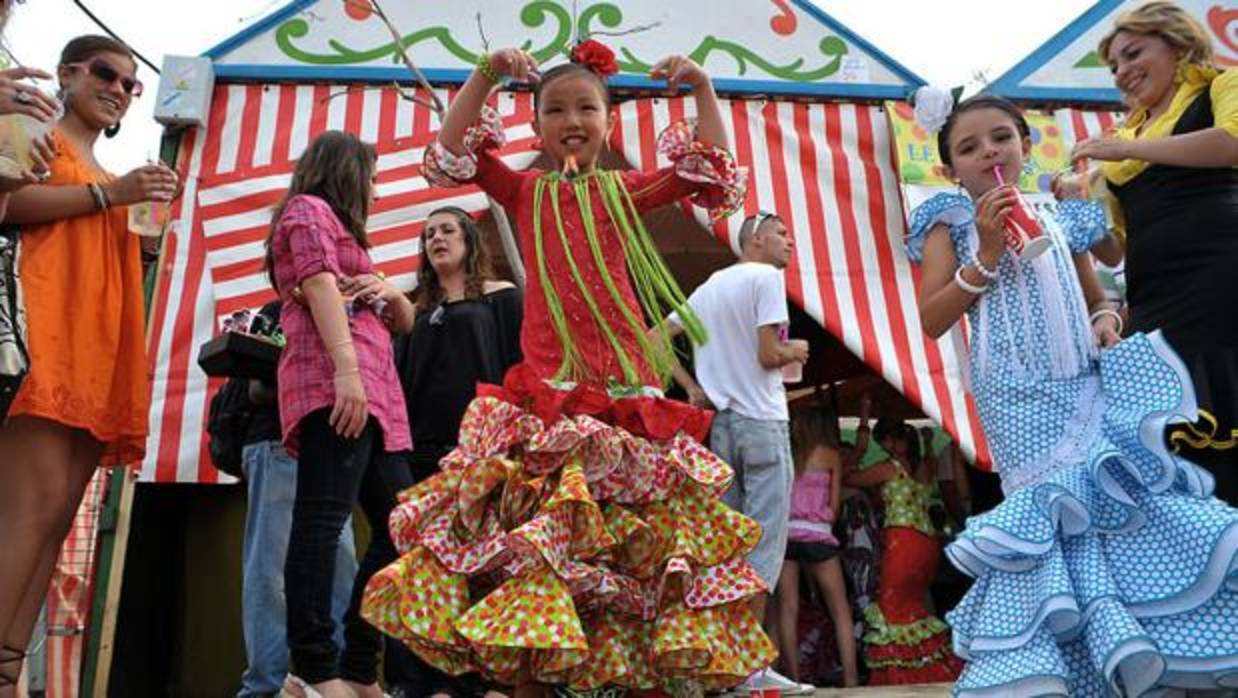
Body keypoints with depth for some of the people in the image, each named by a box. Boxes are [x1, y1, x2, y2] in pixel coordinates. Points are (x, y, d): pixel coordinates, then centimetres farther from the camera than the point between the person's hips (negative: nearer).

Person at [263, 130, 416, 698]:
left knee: (398, 525, 3)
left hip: (372, 395, 10)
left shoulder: (341, 230, 35)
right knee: (323, 518, -16)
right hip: (335, 384, -9)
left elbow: (406, 322, 31)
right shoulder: (310, 209, 9)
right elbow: (320, 285, -10)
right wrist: (346, 367, -24)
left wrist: (390, 291, 8)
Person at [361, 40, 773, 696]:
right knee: (532, 523, -5)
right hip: (545, 386, -1)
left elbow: (716, 176, 9)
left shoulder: (626, 190, 14)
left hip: (627, 386, 1)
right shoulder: (526, 191, 14)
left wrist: (702, 88, 5)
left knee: (633, 530, 3)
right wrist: (485, 75, -1)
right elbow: (449, 156, 4)